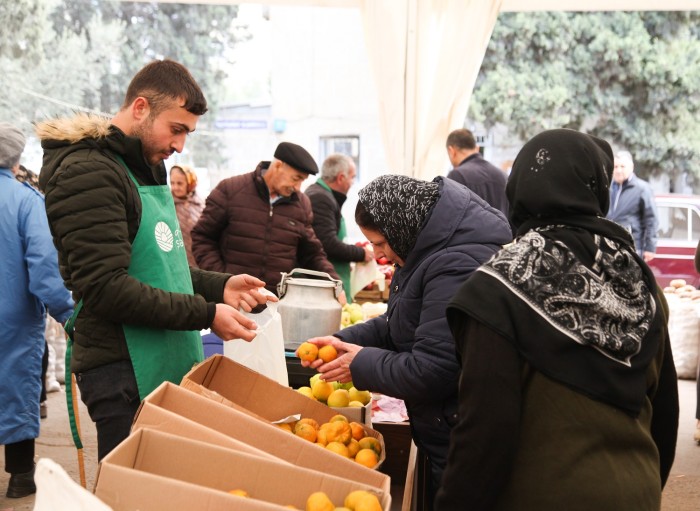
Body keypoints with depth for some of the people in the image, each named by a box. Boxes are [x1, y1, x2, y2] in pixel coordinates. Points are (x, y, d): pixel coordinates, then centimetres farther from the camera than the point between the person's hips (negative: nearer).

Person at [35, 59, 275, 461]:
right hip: (126, 377, -9)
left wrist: (219, 287, 8)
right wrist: (207, 314, -19)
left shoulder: (148, 169, 17)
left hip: (172, 365, 9)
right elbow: (106, 288, -21)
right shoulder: (87, 174, -14)